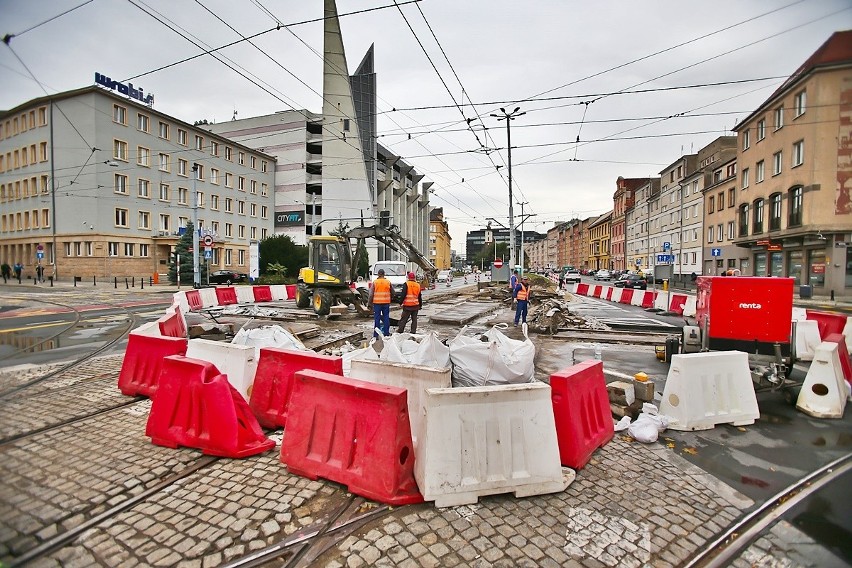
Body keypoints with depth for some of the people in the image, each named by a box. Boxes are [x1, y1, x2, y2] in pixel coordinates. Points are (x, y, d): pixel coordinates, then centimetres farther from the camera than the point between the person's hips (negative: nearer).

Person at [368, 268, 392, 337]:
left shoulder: (374, 282, -3)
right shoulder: (388, 282, 2)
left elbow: (371, 294, -3)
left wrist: (370, 303, 6)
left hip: (377, 303, -1)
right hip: (386, 303, 1)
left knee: (377, 318, 4)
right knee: (386, 318, 8)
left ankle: (376, 334, 6)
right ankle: (386, 333, 12)